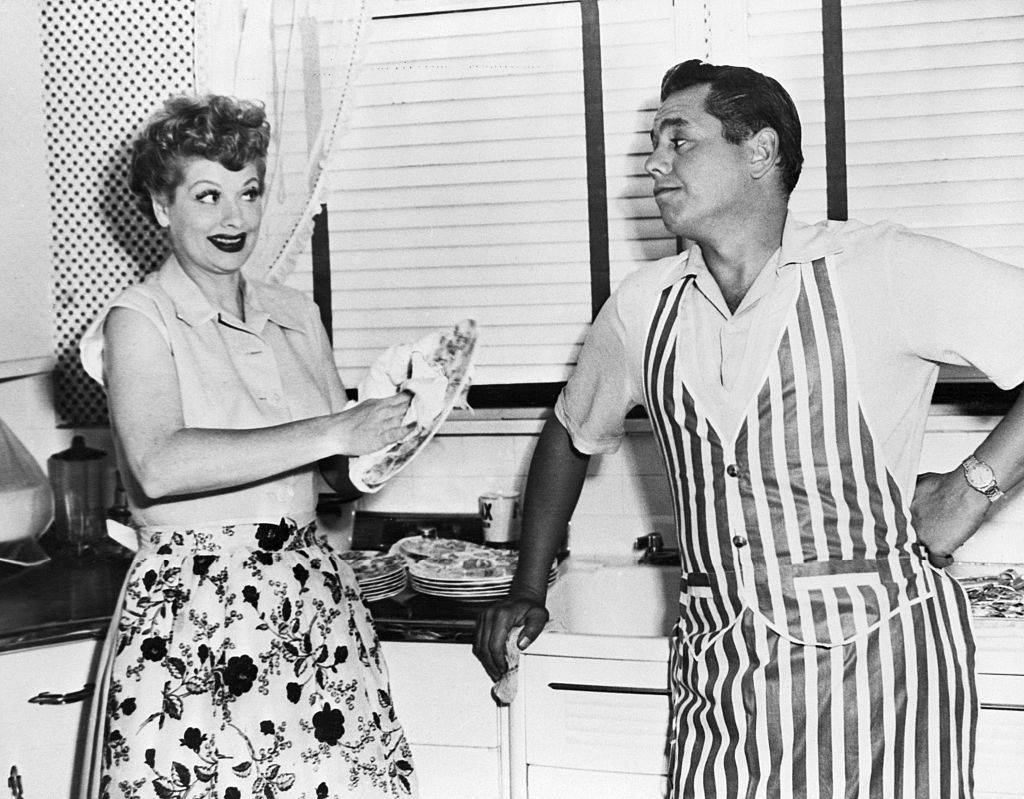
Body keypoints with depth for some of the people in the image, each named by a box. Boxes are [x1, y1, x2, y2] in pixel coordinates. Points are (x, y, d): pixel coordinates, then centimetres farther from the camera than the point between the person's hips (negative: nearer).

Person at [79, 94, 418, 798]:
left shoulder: (295, 314, 12)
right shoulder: (140, 321, -4)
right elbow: (159, 466, -23)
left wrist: (408, 417, -6)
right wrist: (334, 431, -24)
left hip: (317, 602, 5)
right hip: (192, 617, -4)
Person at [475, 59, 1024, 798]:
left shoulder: (879, 271, -9)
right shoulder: (643, 306, 7)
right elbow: (573, 432, 23)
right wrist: (528, 589, 20)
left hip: (879, 650, -3)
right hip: (719, 668, 4)